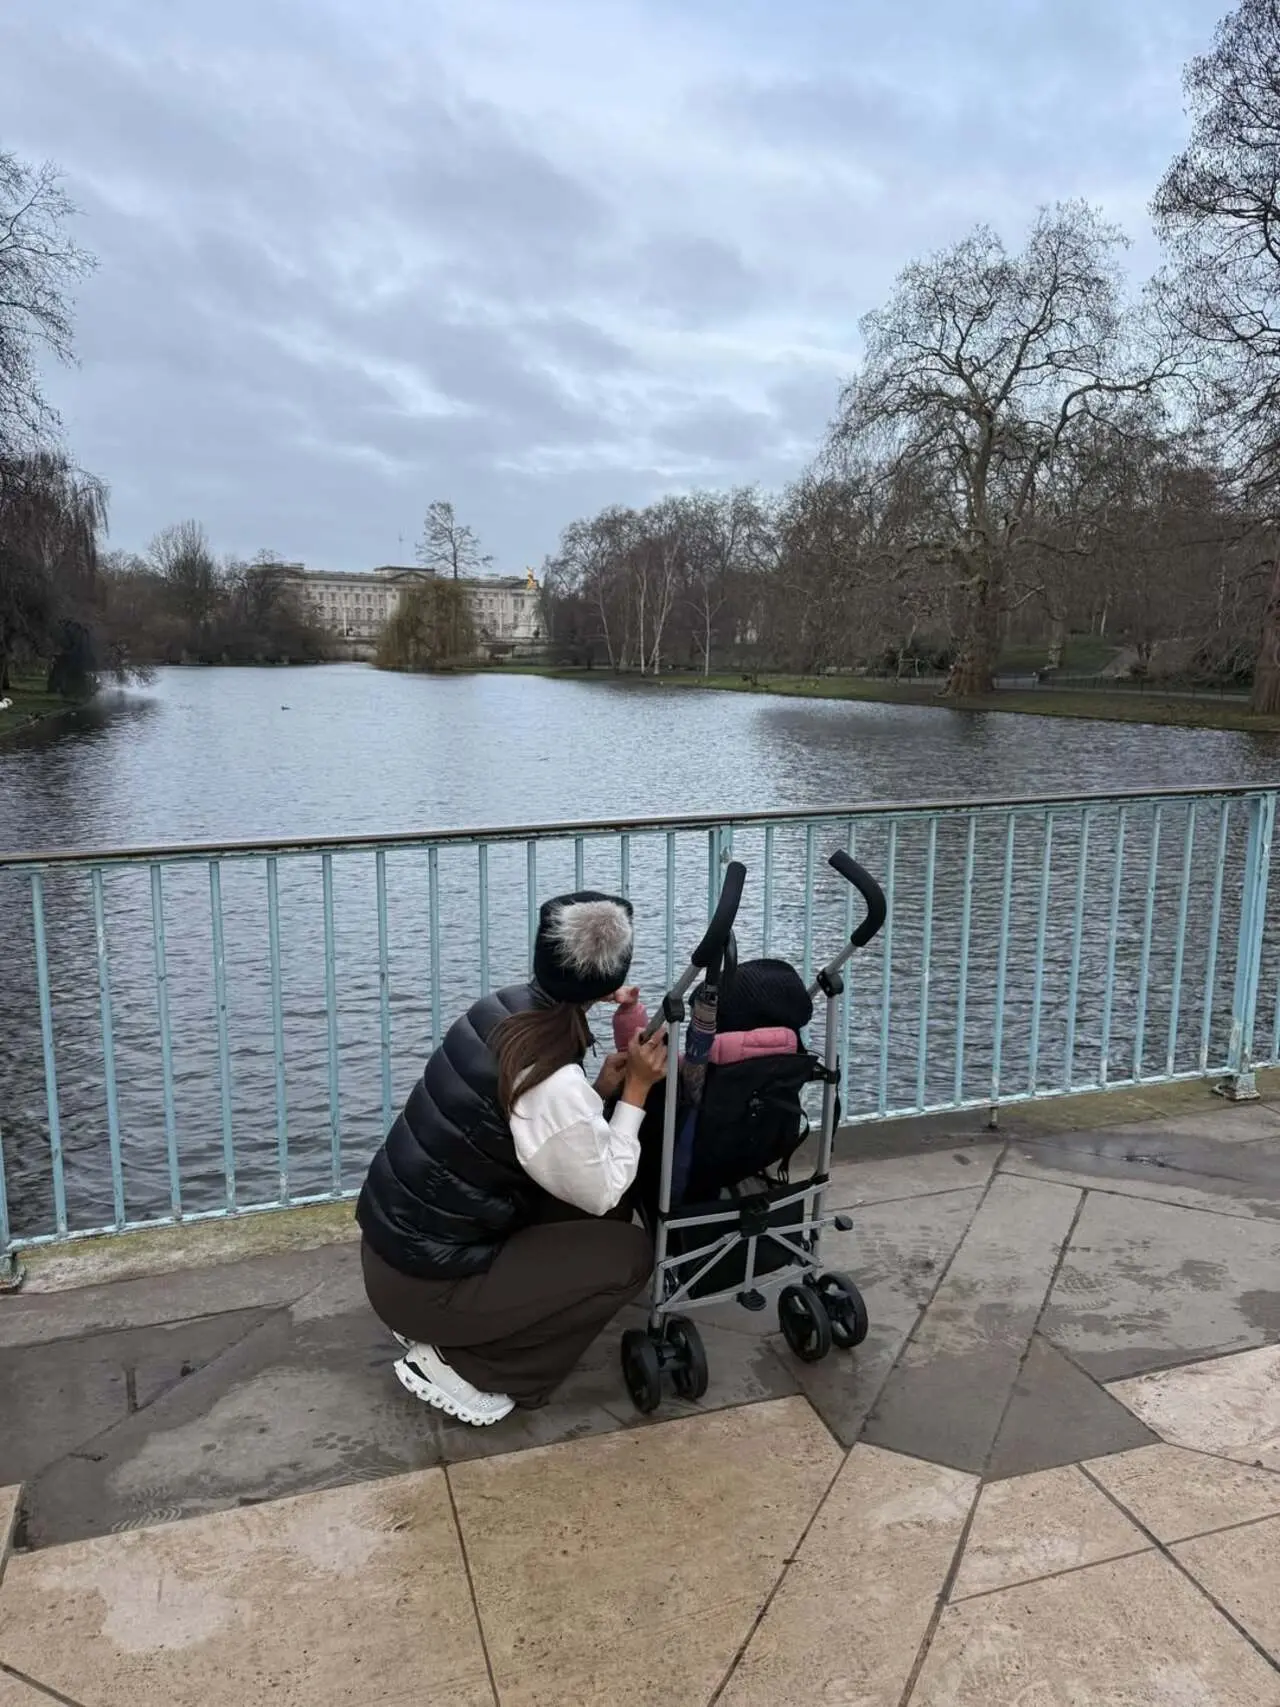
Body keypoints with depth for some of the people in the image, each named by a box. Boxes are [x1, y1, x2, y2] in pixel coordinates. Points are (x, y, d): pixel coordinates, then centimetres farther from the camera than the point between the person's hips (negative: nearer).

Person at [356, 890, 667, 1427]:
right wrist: (636, 1089, -7)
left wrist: (602, 1089, -4)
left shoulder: (503, 1011, -5)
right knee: (629, 1254, -2)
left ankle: (440, 1333, 17)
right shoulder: (556, 1086, -29)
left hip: (395, 1234, 8)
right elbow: (601, 1191, -11)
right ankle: (454, 1361, 3)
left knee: (602, 1207, 12)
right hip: (422, 1278, -8)